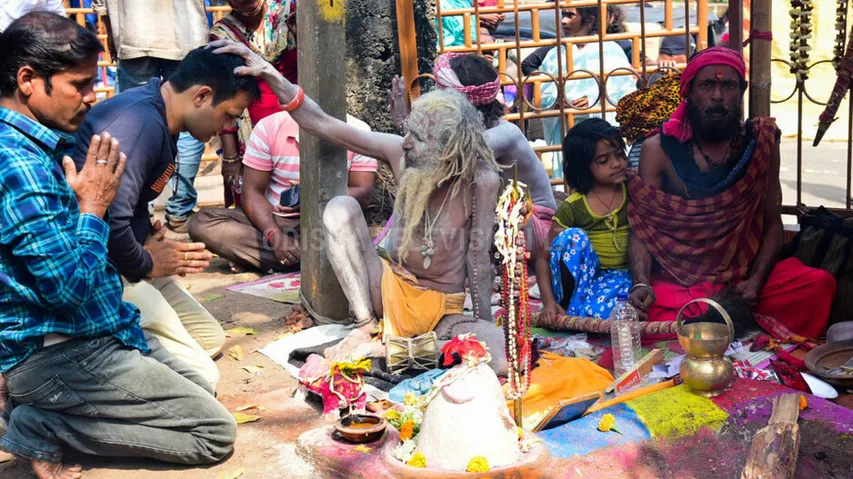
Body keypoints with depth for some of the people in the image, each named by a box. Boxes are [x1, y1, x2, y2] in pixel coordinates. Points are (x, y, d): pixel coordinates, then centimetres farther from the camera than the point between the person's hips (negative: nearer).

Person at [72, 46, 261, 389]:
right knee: (200, 378, -15)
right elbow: (110, 218, -31)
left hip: (124, 261, 11)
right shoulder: (140, 122, -23)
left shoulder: (156, 117, 10)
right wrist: (144, 265, -12)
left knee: (210, 337, 16)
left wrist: (153, 242, 3)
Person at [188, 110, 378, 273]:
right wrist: (273, 234, -26)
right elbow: (252, 191, -8)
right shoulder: (269, 127, -7)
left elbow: (363, 194, -15)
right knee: (202, 223, -22)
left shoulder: (358, 132, -9)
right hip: (274, 220, 2)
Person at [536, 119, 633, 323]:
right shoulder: (572, 207, -4)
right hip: (579, 277, 2)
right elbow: (543, 258, -4)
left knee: (601, 309, -37)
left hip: (620, 275, -2)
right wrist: (549, 301, -17)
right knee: (573, 236, -28)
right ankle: (568, 306, -18)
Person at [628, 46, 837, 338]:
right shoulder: (659, 149, -2)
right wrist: (641, 283, -24)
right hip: (678, 280, -2)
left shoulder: (761, 143, 5)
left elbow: (772, 222, 4)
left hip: (744, 275, 3)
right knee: (666, 325, -34)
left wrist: (757, 280, -13)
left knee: (819, 284, -24)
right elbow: (642, 227, -6)